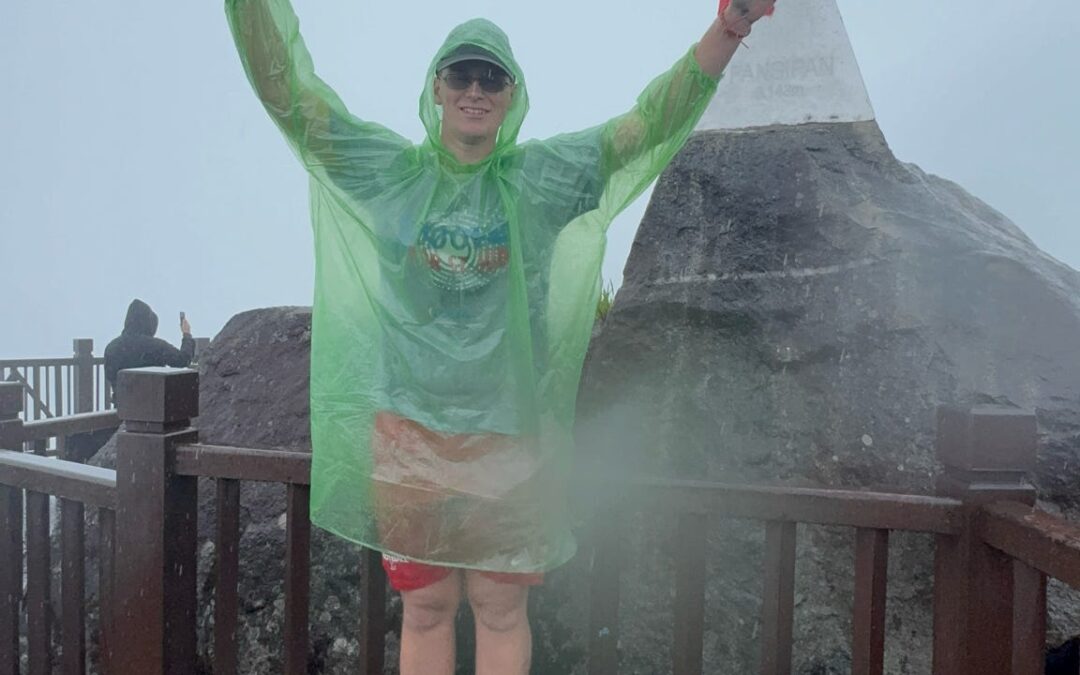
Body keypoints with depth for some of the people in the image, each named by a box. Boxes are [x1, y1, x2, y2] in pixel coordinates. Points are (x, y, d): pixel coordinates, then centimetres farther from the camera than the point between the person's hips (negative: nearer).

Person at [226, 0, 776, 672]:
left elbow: (650, 122, -10)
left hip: (509, 434, 0)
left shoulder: (541, 177, -2)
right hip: (407, 429, 1)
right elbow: (286, 89, -4)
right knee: (425, 607, 16)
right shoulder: (389, 170, 1)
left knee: (501, 608, 14)